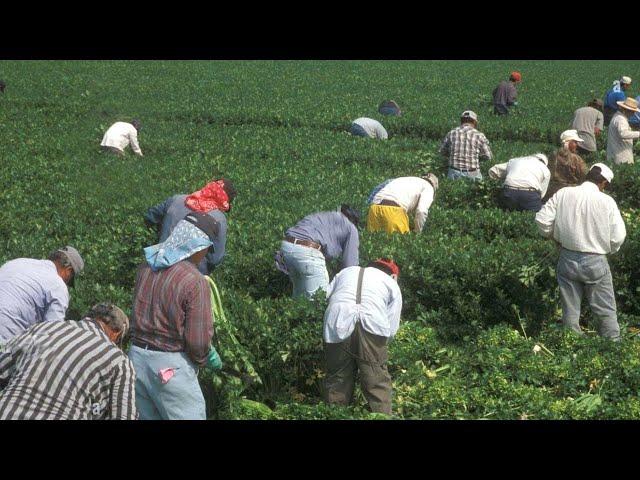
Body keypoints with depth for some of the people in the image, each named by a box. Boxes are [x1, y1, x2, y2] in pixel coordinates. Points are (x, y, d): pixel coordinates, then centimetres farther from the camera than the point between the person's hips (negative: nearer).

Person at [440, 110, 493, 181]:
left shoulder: (451, 133, 5)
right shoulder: (479, 135, -4)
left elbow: (442, 151, 18)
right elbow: (489, 156, 2)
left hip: (454, 172, 3)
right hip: (472, 174, -3)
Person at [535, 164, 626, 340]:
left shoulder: (563, 194, -4)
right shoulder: (607, 202, -10)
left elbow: (542, 220, -5)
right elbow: (618, 237, -10)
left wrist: (553, 235, 14)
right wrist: (608, 249, 11)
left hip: (568, 259, 2)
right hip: (596, 262, -2)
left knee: (570, 311, 12)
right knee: (606, 311, 9)